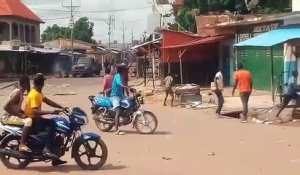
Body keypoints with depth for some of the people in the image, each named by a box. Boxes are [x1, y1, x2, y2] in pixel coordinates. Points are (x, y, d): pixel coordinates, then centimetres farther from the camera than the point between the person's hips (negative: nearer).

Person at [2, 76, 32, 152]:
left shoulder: (20, 92, 12)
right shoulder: (17, 92, -18)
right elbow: (6, 107, -26)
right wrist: (19, 115, -22)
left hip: (14, 116, 10)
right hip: (9, 117, -10)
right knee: (28, 121, -31)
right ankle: (22, 145, -36)